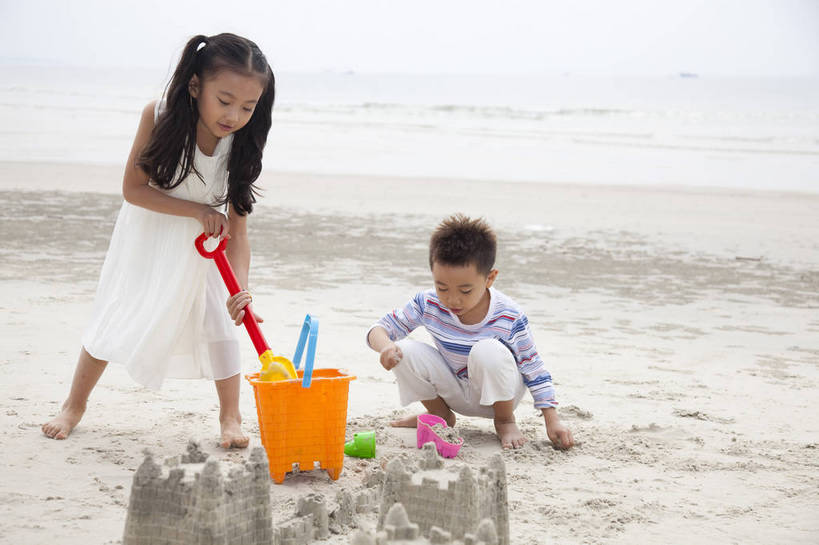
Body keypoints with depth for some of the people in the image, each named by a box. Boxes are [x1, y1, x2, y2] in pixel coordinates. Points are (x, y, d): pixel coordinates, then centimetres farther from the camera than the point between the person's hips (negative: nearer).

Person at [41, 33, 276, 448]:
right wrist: (197, 210, -31)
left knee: (218, 321, -6)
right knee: (114, 319, 6)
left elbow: (237, 227, -23)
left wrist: (239, 288, -36)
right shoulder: (159, 117, -29)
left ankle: (230, 416, 11)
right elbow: (133, 189, -25)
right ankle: (74, 406, 23)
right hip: (147, 235, -1)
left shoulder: (239, 147, -24)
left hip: (202, 244, 1)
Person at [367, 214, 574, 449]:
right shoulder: (428, 304, -17)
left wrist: (552, 421, -20)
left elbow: (534, 370, -14)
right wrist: (386, 346, -34)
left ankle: (505, 420, -7)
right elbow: (379, 329, -9)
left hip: (497, 393, -3)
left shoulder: (509, 317, -24)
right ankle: (441, 415, 7)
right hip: (456, 393, 3)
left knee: (488, 351, -36)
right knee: (405, 351, -21)